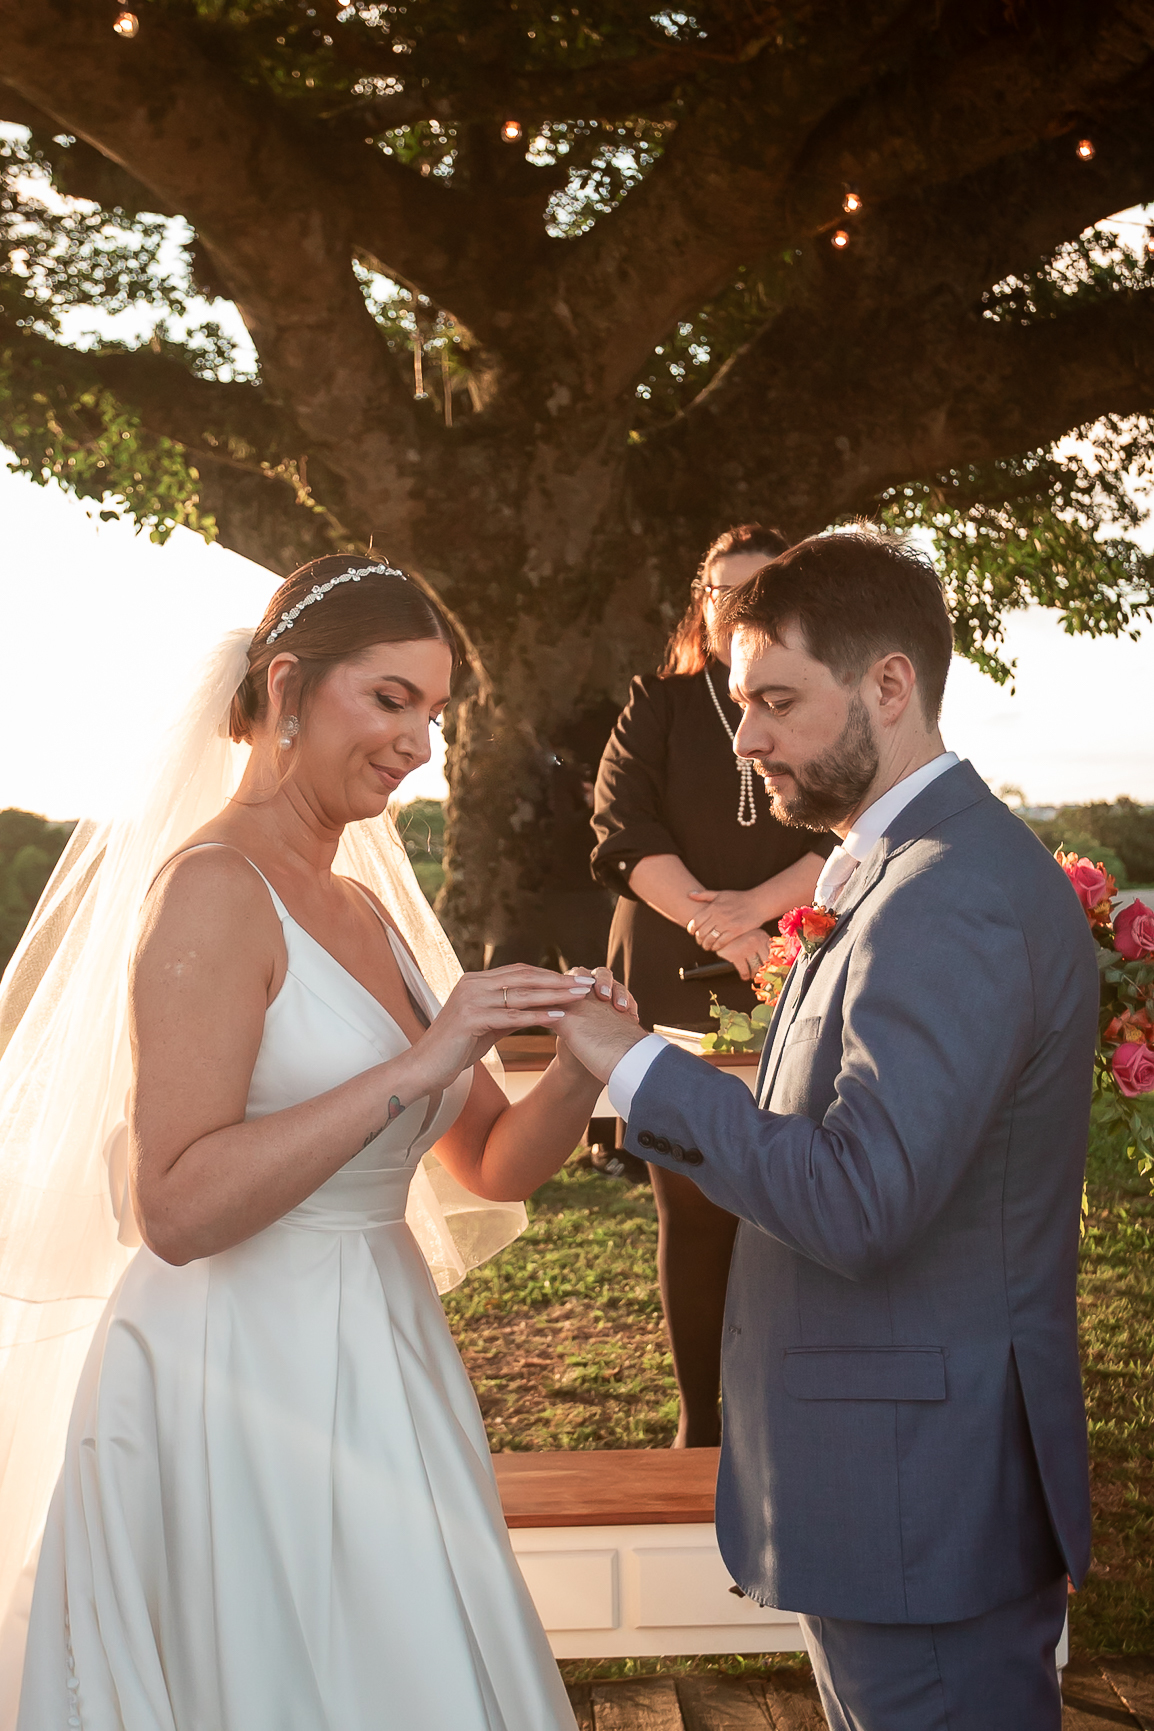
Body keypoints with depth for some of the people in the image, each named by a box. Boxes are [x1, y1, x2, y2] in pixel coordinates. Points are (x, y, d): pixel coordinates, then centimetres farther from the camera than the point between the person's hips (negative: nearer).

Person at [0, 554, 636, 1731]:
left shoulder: (364, 908, 11)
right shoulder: (213, 885, -14)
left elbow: (492, 1167, 11)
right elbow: (175, 1206, -23)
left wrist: (578, 1065, -8)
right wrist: (411, 1070, -26)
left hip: (369, 1369, 9)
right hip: (242, 1381, -9)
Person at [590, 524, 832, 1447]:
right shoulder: (659, 706, 12)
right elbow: (625, 830, 0)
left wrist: (754, 905, -14)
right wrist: (715, 927, -13)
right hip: (679, 993, 1)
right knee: (693, 1208, 3)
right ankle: (700, 1420, 12)